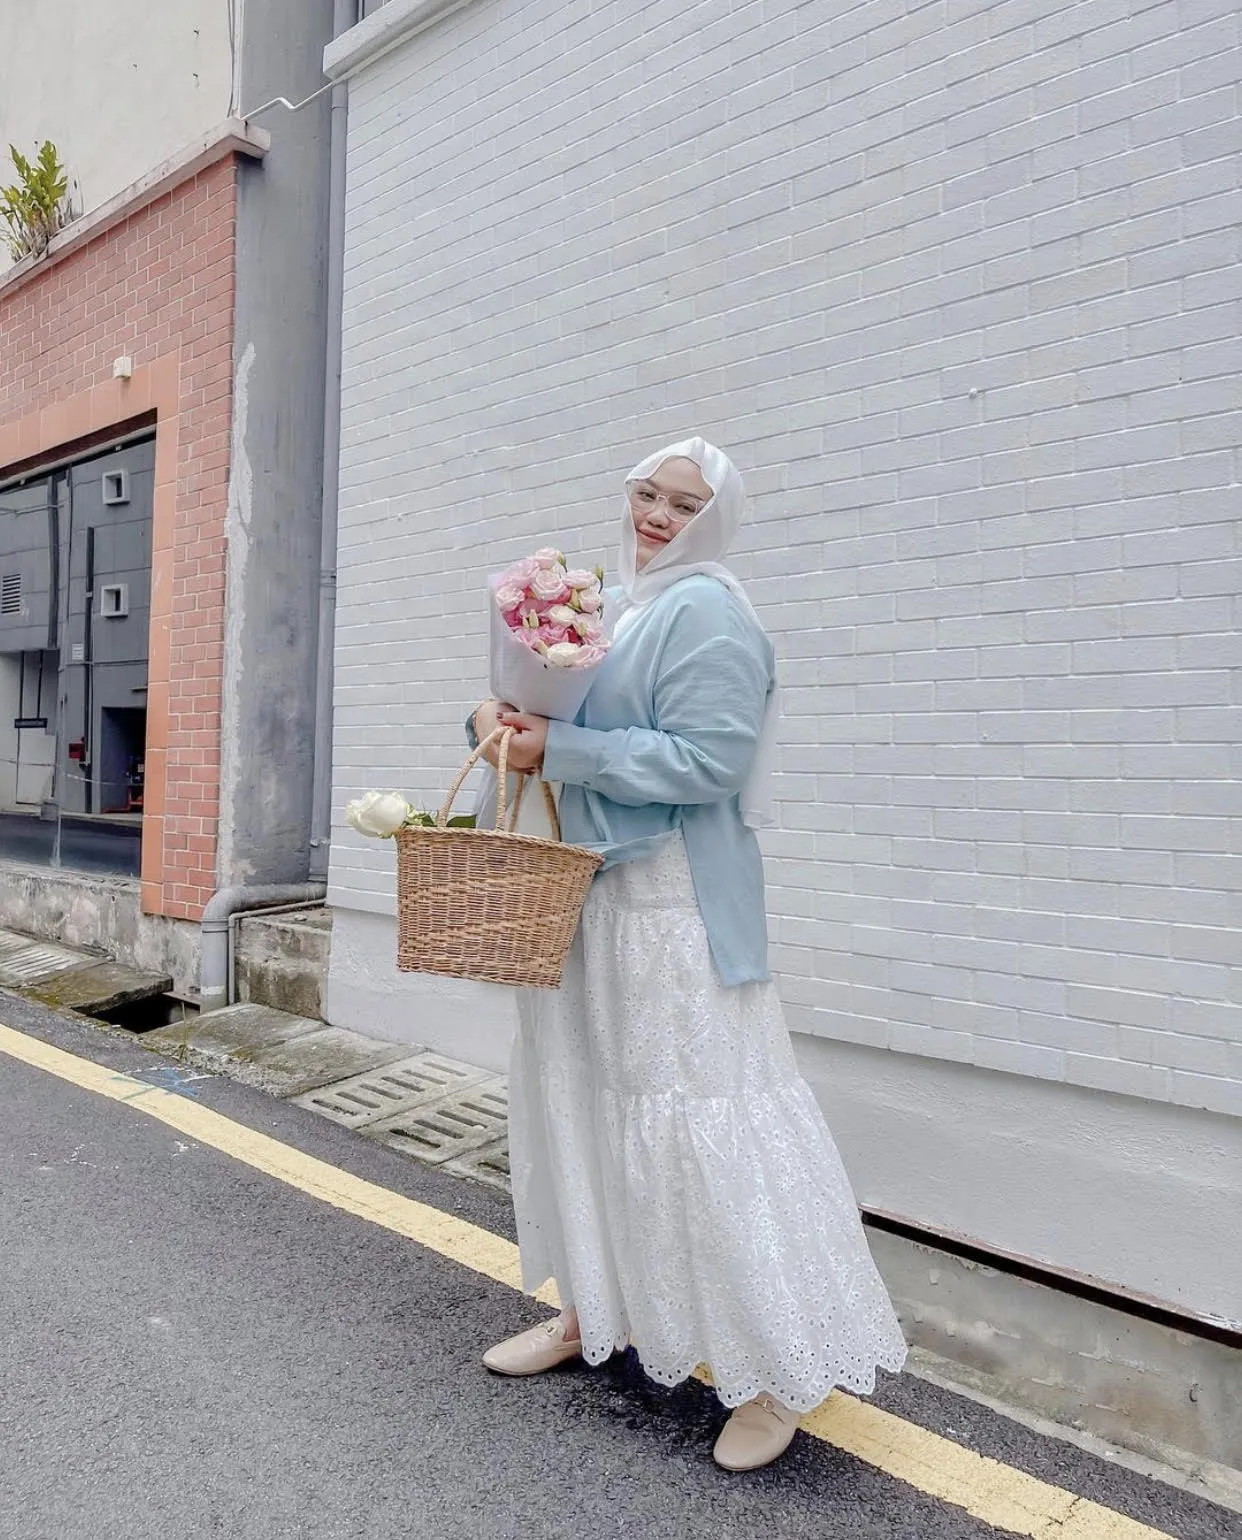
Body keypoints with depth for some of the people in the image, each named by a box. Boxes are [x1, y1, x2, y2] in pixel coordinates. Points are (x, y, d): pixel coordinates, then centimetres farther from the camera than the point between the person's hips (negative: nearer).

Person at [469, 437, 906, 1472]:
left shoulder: (708, 612, -11)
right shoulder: (617, 606, 16)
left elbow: (706, 759, -20)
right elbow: (574, 724, 21)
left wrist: (556, 749, -18)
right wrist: (503, 717, -1)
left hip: (673, 905, -9)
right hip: (581, 893, 9)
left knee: (709, 1114, -4)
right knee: (583, 1096, 16)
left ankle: (787, 1362, 13)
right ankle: (595, 1310, 34)